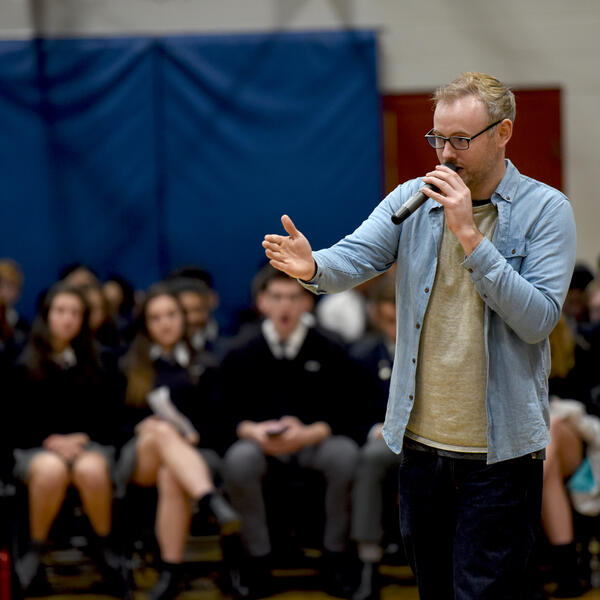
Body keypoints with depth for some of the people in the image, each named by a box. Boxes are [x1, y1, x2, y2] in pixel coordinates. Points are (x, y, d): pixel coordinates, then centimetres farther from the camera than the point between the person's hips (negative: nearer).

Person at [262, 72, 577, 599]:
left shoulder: (546, 210, -6)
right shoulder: (413, 200, 5)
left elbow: (538, 320, -15)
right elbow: (354, 258, -8)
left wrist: (469, 236, -22)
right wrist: (314, 267, -32)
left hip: (498, 453, -4)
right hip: (421, 440, 4)